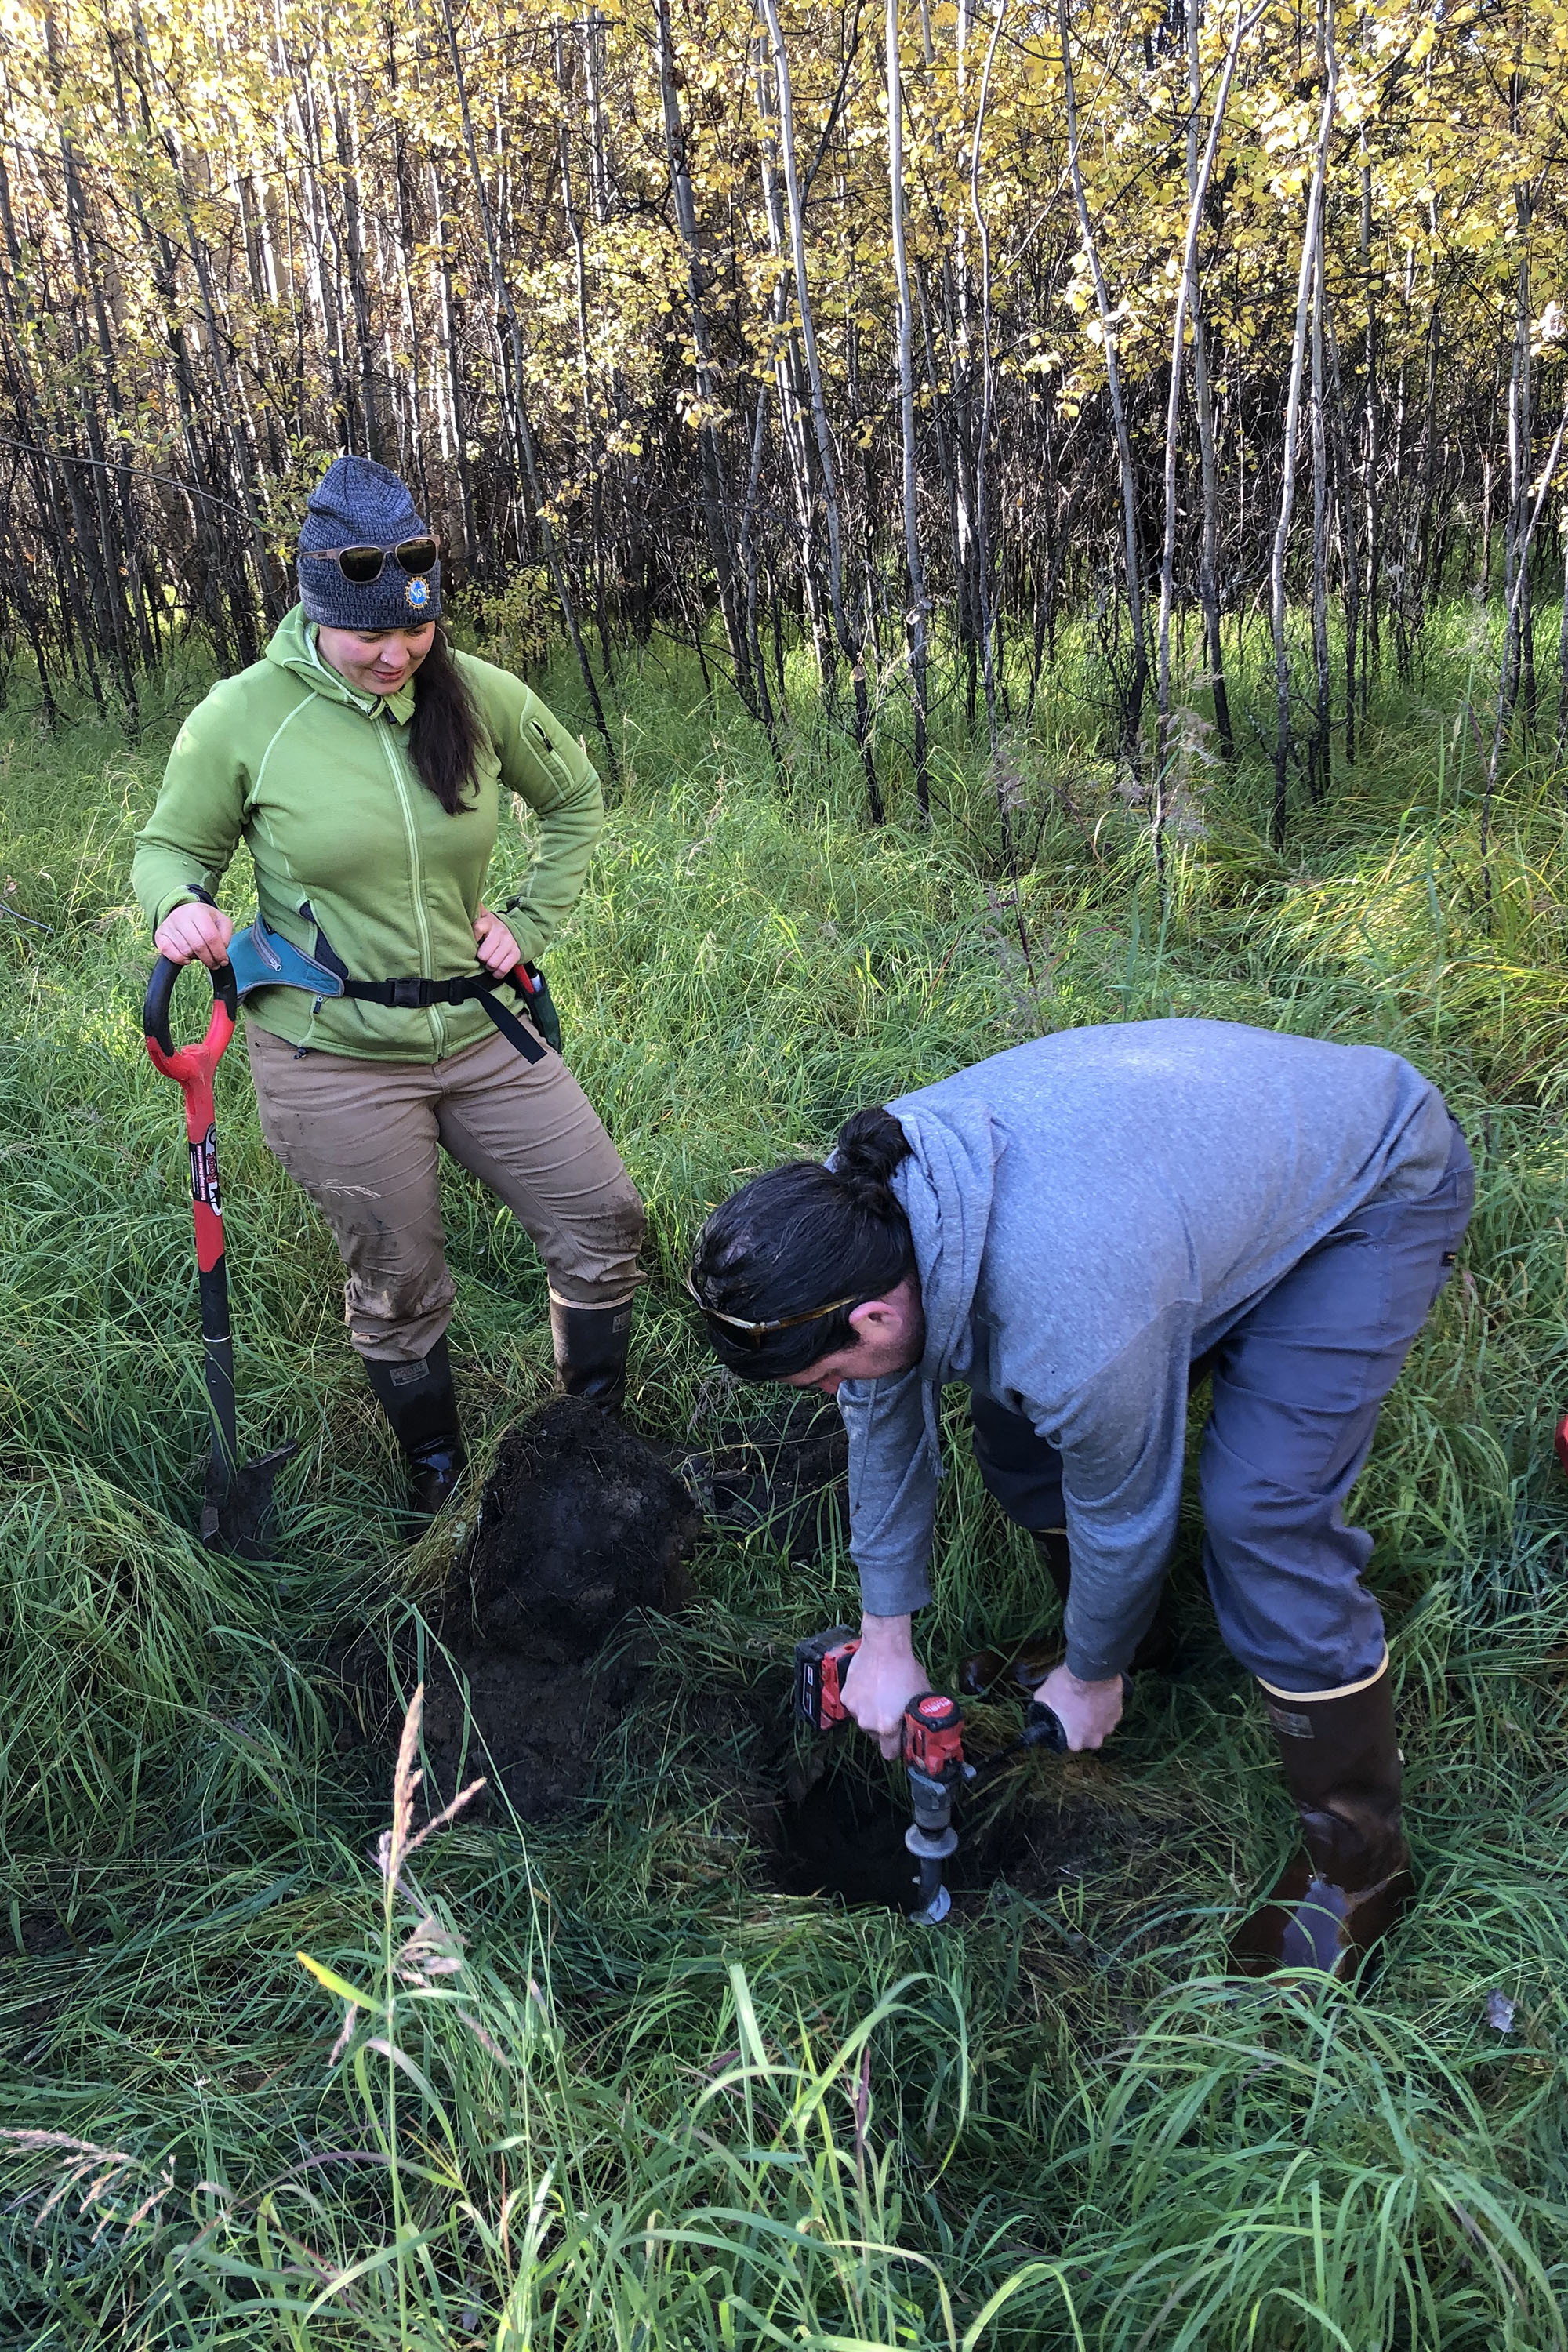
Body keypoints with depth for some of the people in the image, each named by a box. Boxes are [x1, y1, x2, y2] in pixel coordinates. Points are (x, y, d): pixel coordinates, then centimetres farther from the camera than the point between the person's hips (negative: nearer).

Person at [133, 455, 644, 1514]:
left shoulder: (480, 694, -3)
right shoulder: (244, 717, -9)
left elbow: (576, 800, 14)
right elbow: (172, 848, 4)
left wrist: (532, 920, 4)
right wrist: (181, 904, -19)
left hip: (477, 1029, 3)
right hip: (333, 1058, -3)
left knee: (604, 1223, 3)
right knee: (400, 1289, 9)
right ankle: (439, 1484, 35)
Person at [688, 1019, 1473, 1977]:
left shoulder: (1068, 1328, -41)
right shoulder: (857, 1195, -18)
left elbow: (1123, 1515, -22)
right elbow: (884, 1420, -3)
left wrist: (1092, 1677, -1)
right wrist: (886, 1640, 4)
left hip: (1375, 1186, -7)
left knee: (1262, 1517, -20)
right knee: (1015, 1427, 2)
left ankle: (1362, 1861, 1)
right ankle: (1109, 1630, 30)